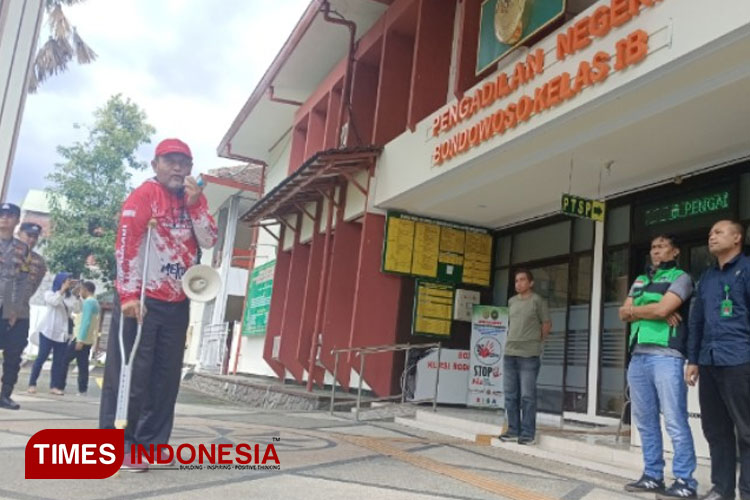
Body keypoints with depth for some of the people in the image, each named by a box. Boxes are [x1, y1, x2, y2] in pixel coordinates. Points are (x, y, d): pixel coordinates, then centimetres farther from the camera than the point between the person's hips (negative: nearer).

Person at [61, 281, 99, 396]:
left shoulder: (88, 302, -13)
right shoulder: (95, 302, 17)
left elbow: (86, 322, -20)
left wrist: (80, 340, -22)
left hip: (81, 339, -9)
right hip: (88, 340, 9)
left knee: (64, 360, -1)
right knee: (83, 364, 7)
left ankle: (61, 386, 2)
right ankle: (82, 389, 5)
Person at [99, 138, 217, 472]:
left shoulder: (194, 200, 11)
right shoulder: (144, 195, -7)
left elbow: (209, 241, 2)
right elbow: (126, 244, -15)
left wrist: (195, 204, -10)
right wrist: (129, 295, -21)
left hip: (177, 303, 6)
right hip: (142, 300, -6)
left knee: (166, 378, 6)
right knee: (130, 374, -3)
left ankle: (150, 444, 15)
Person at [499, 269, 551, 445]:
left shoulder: (537, 301, -3)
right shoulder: (511, 301, 14)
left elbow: (547, 324, 3)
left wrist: (536, 341, 8)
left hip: (529, 355, -6)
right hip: (509, 353, 6)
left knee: (527, 396, -3)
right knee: (510, 394, 8)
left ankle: (528, 433, 3)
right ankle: (513, 429, 17)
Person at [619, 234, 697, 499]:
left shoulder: (680, 277, 3)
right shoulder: (640, 281, 22)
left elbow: (662, 308, -12)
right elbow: (624, 313, 10)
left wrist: (635, 310, 4)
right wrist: (653, 312, -4)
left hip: (666, 356, -7)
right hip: (638, 357, 7)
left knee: (675, 421, -6)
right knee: (645, 421, 8)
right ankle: (652, 476, 16)